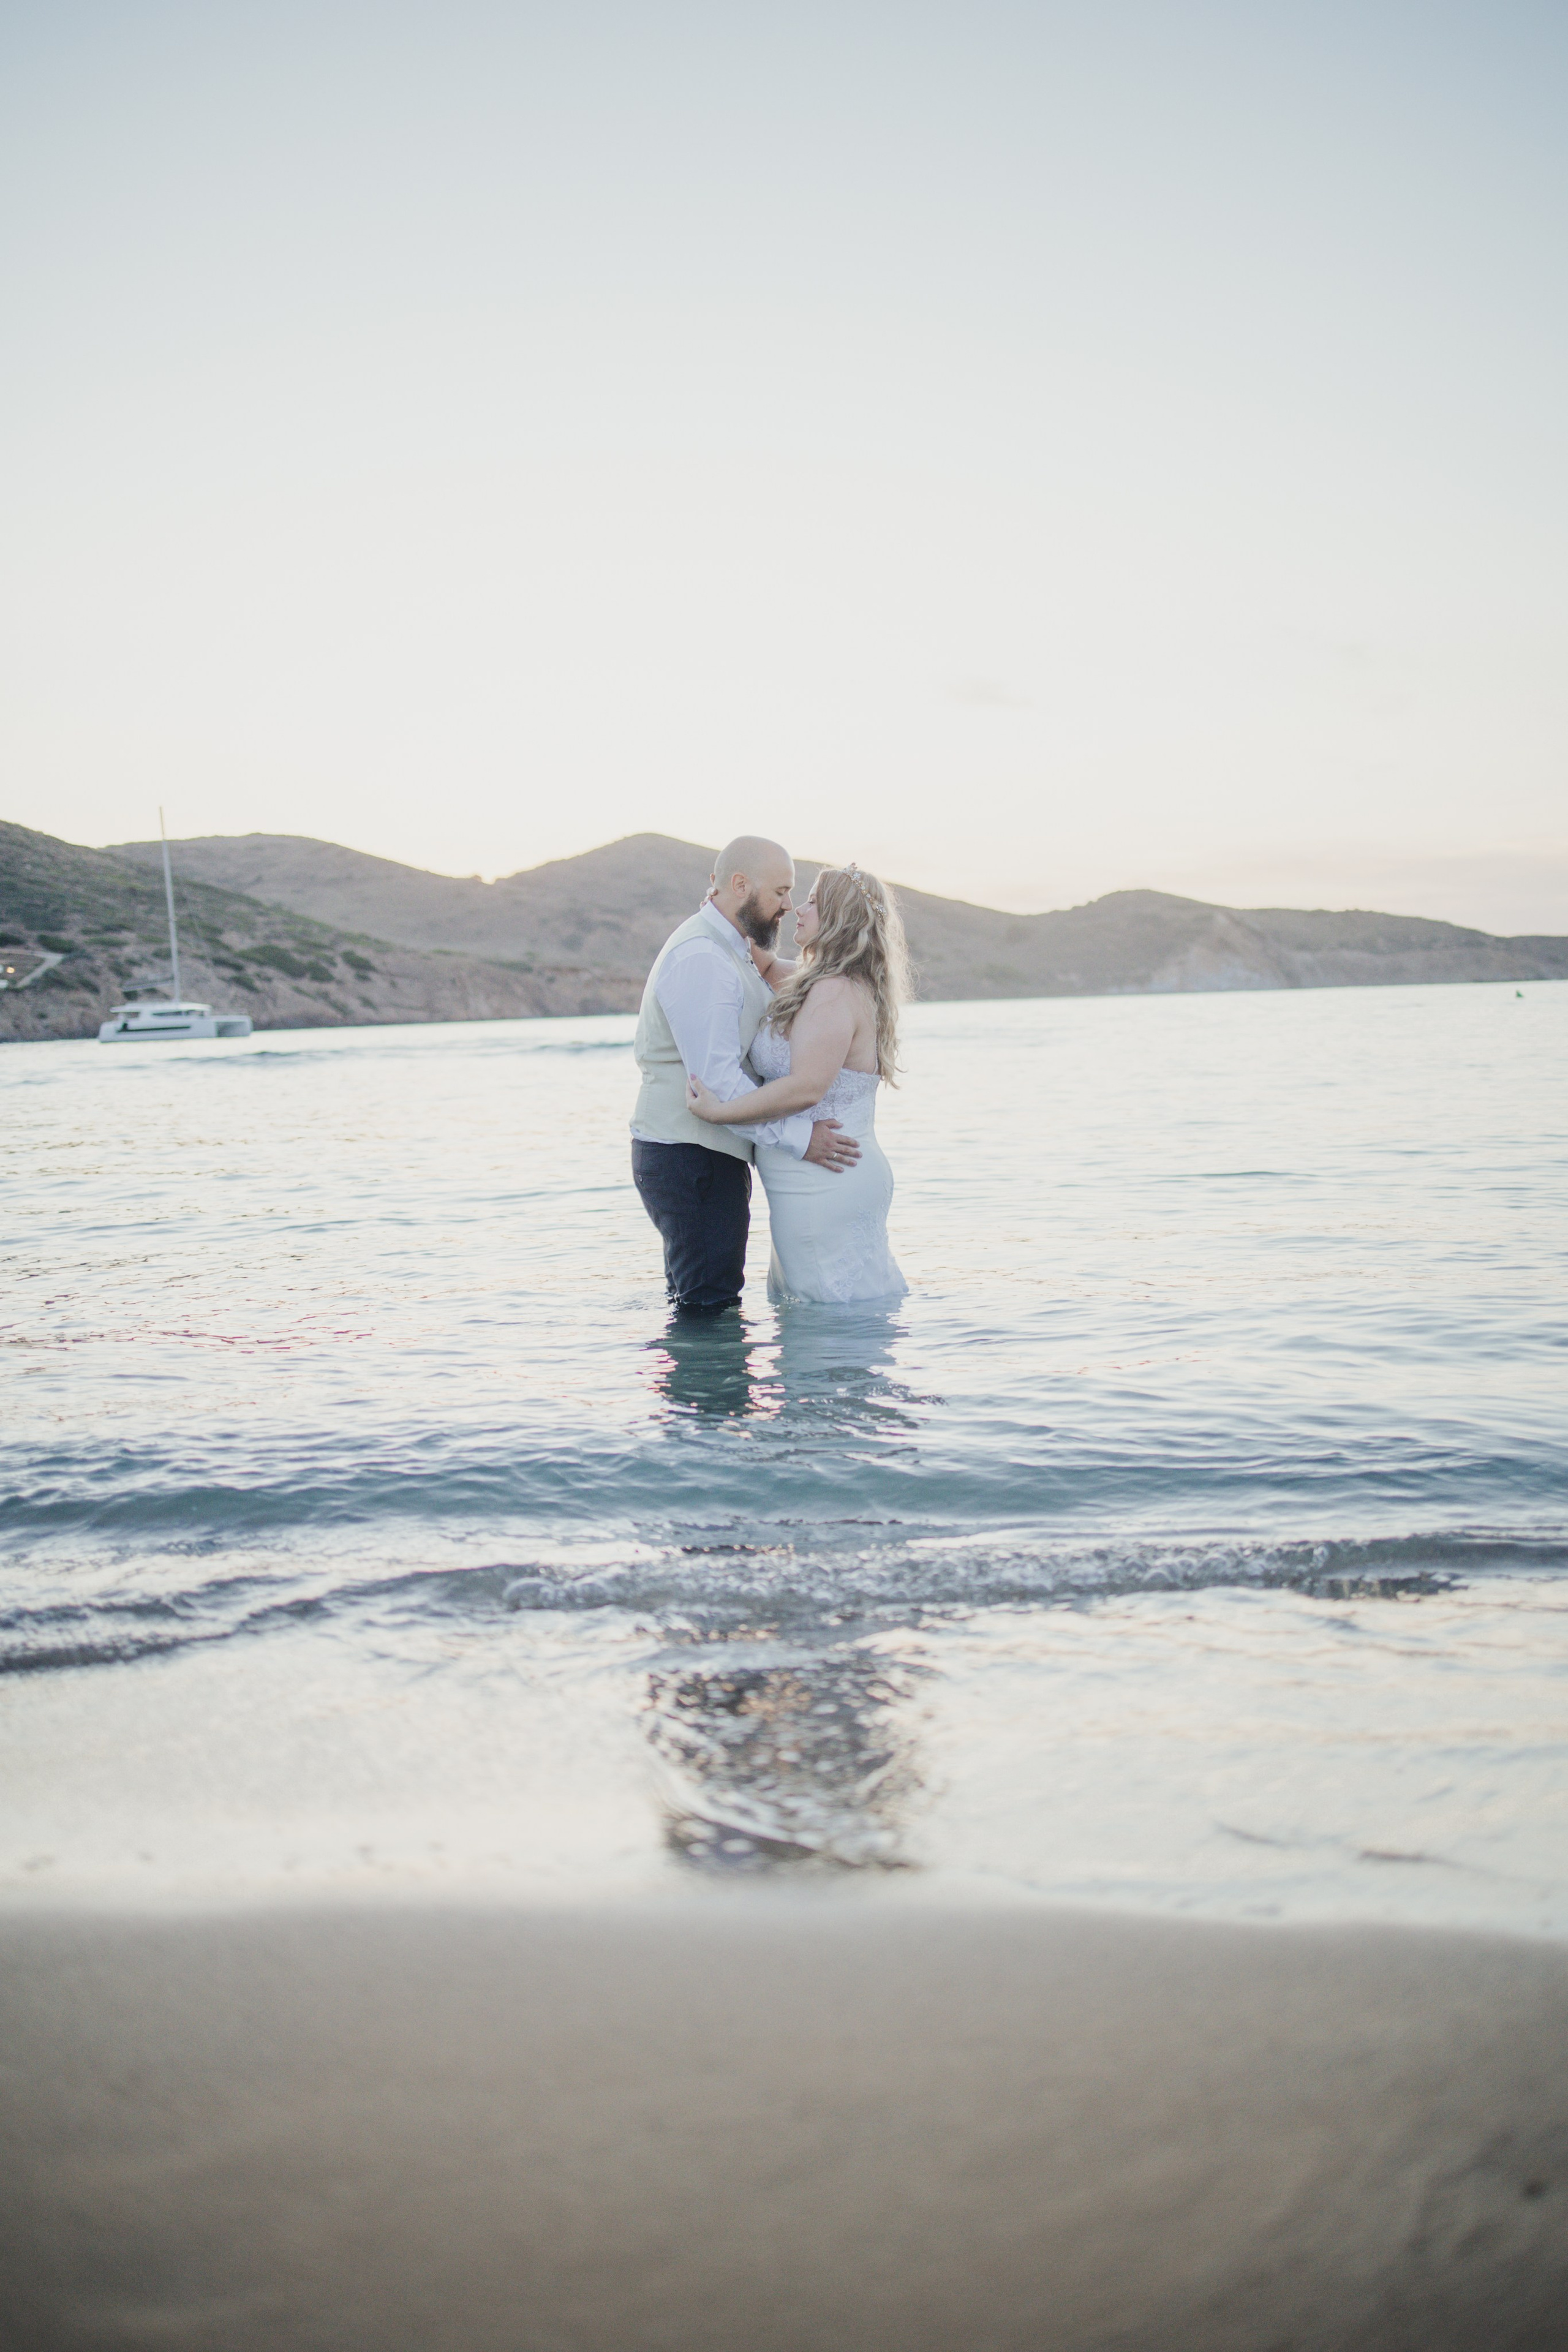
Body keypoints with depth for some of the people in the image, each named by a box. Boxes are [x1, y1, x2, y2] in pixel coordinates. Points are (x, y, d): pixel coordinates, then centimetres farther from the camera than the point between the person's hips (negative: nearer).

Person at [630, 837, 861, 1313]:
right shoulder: (699, 959, -18)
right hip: (690, 1160, -11)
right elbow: (716, 1079, -25)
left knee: (704, 1301, 15)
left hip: (711, 1156, 11)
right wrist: (798, 1137, -23)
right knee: (709, 1309, -8)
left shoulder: (732, 952, 18)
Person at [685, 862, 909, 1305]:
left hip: (827, 1183, -11)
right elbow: (766, 965, 31)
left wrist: (720, 1111, -20)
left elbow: (806, 1088, -27)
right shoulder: (826, 985, 13)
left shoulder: (836, 993, -18)